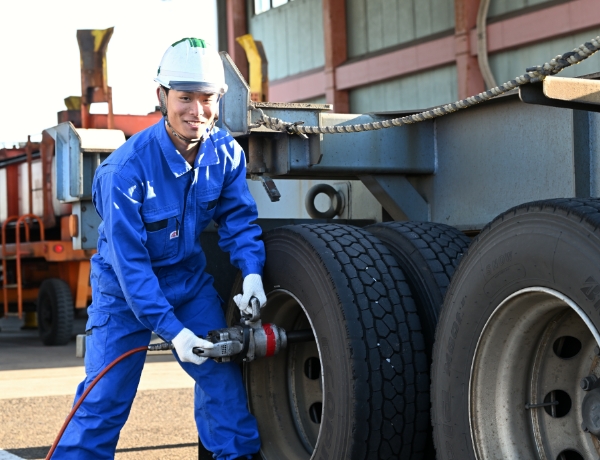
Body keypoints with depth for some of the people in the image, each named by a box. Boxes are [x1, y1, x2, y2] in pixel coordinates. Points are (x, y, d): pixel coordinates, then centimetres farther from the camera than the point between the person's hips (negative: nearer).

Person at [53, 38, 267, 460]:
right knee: (104, 400, -5)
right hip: (125, 290, -5)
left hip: (189, 278, 5)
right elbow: (129, 261, -27)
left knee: (223, 373, 3)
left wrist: (252, 273, -22)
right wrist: (172, 330, -31)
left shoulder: (226, 152, -12)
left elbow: (239, 218, -3)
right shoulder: (126, 169, -29)